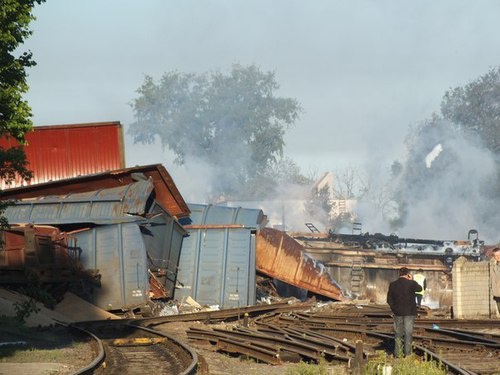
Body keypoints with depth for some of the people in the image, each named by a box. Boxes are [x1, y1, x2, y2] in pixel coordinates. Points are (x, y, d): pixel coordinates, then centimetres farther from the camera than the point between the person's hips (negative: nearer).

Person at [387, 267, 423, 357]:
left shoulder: (393, 285, -1)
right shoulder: (411, 284, -11)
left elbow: (389, 300, 3)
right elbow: (419, 289, 9)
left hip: (398, 312, 3)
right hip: (409, 312, -3)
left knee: (398, 333, 11)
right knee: (408, 333, 3)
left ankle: (398, 353, 10)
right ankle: (407, 353, 1)